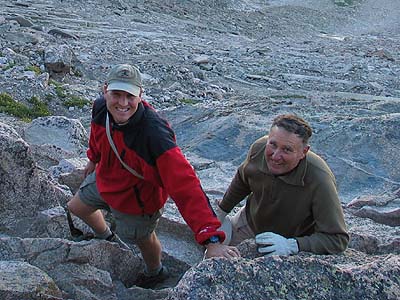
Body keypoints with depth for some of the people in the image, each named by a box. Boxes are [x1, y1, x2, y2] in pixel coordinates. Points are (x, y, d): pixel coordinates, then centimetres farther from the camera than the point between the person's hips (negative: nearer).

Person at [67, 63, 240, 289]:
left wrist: (212, 240, -57)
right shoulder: (100, 108, -24)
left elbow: (185, 185, -50)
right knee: (77, 207, 28)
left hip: (137, 198, -6)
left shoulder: (154, 134, -44)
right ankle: (108, 239, 61)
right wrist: (93, 159, 22)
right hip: (105, 180, 6)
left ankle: (155, 273, 58)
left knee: (142, 239, 21)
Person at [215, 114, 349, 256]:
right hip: (250, 222, 4)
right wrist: (222, 210, 10)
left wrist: (291, 245, -50)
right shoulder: (259, 148, -28)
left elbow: (338, 239, -39)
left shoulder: (319, 180, -43)